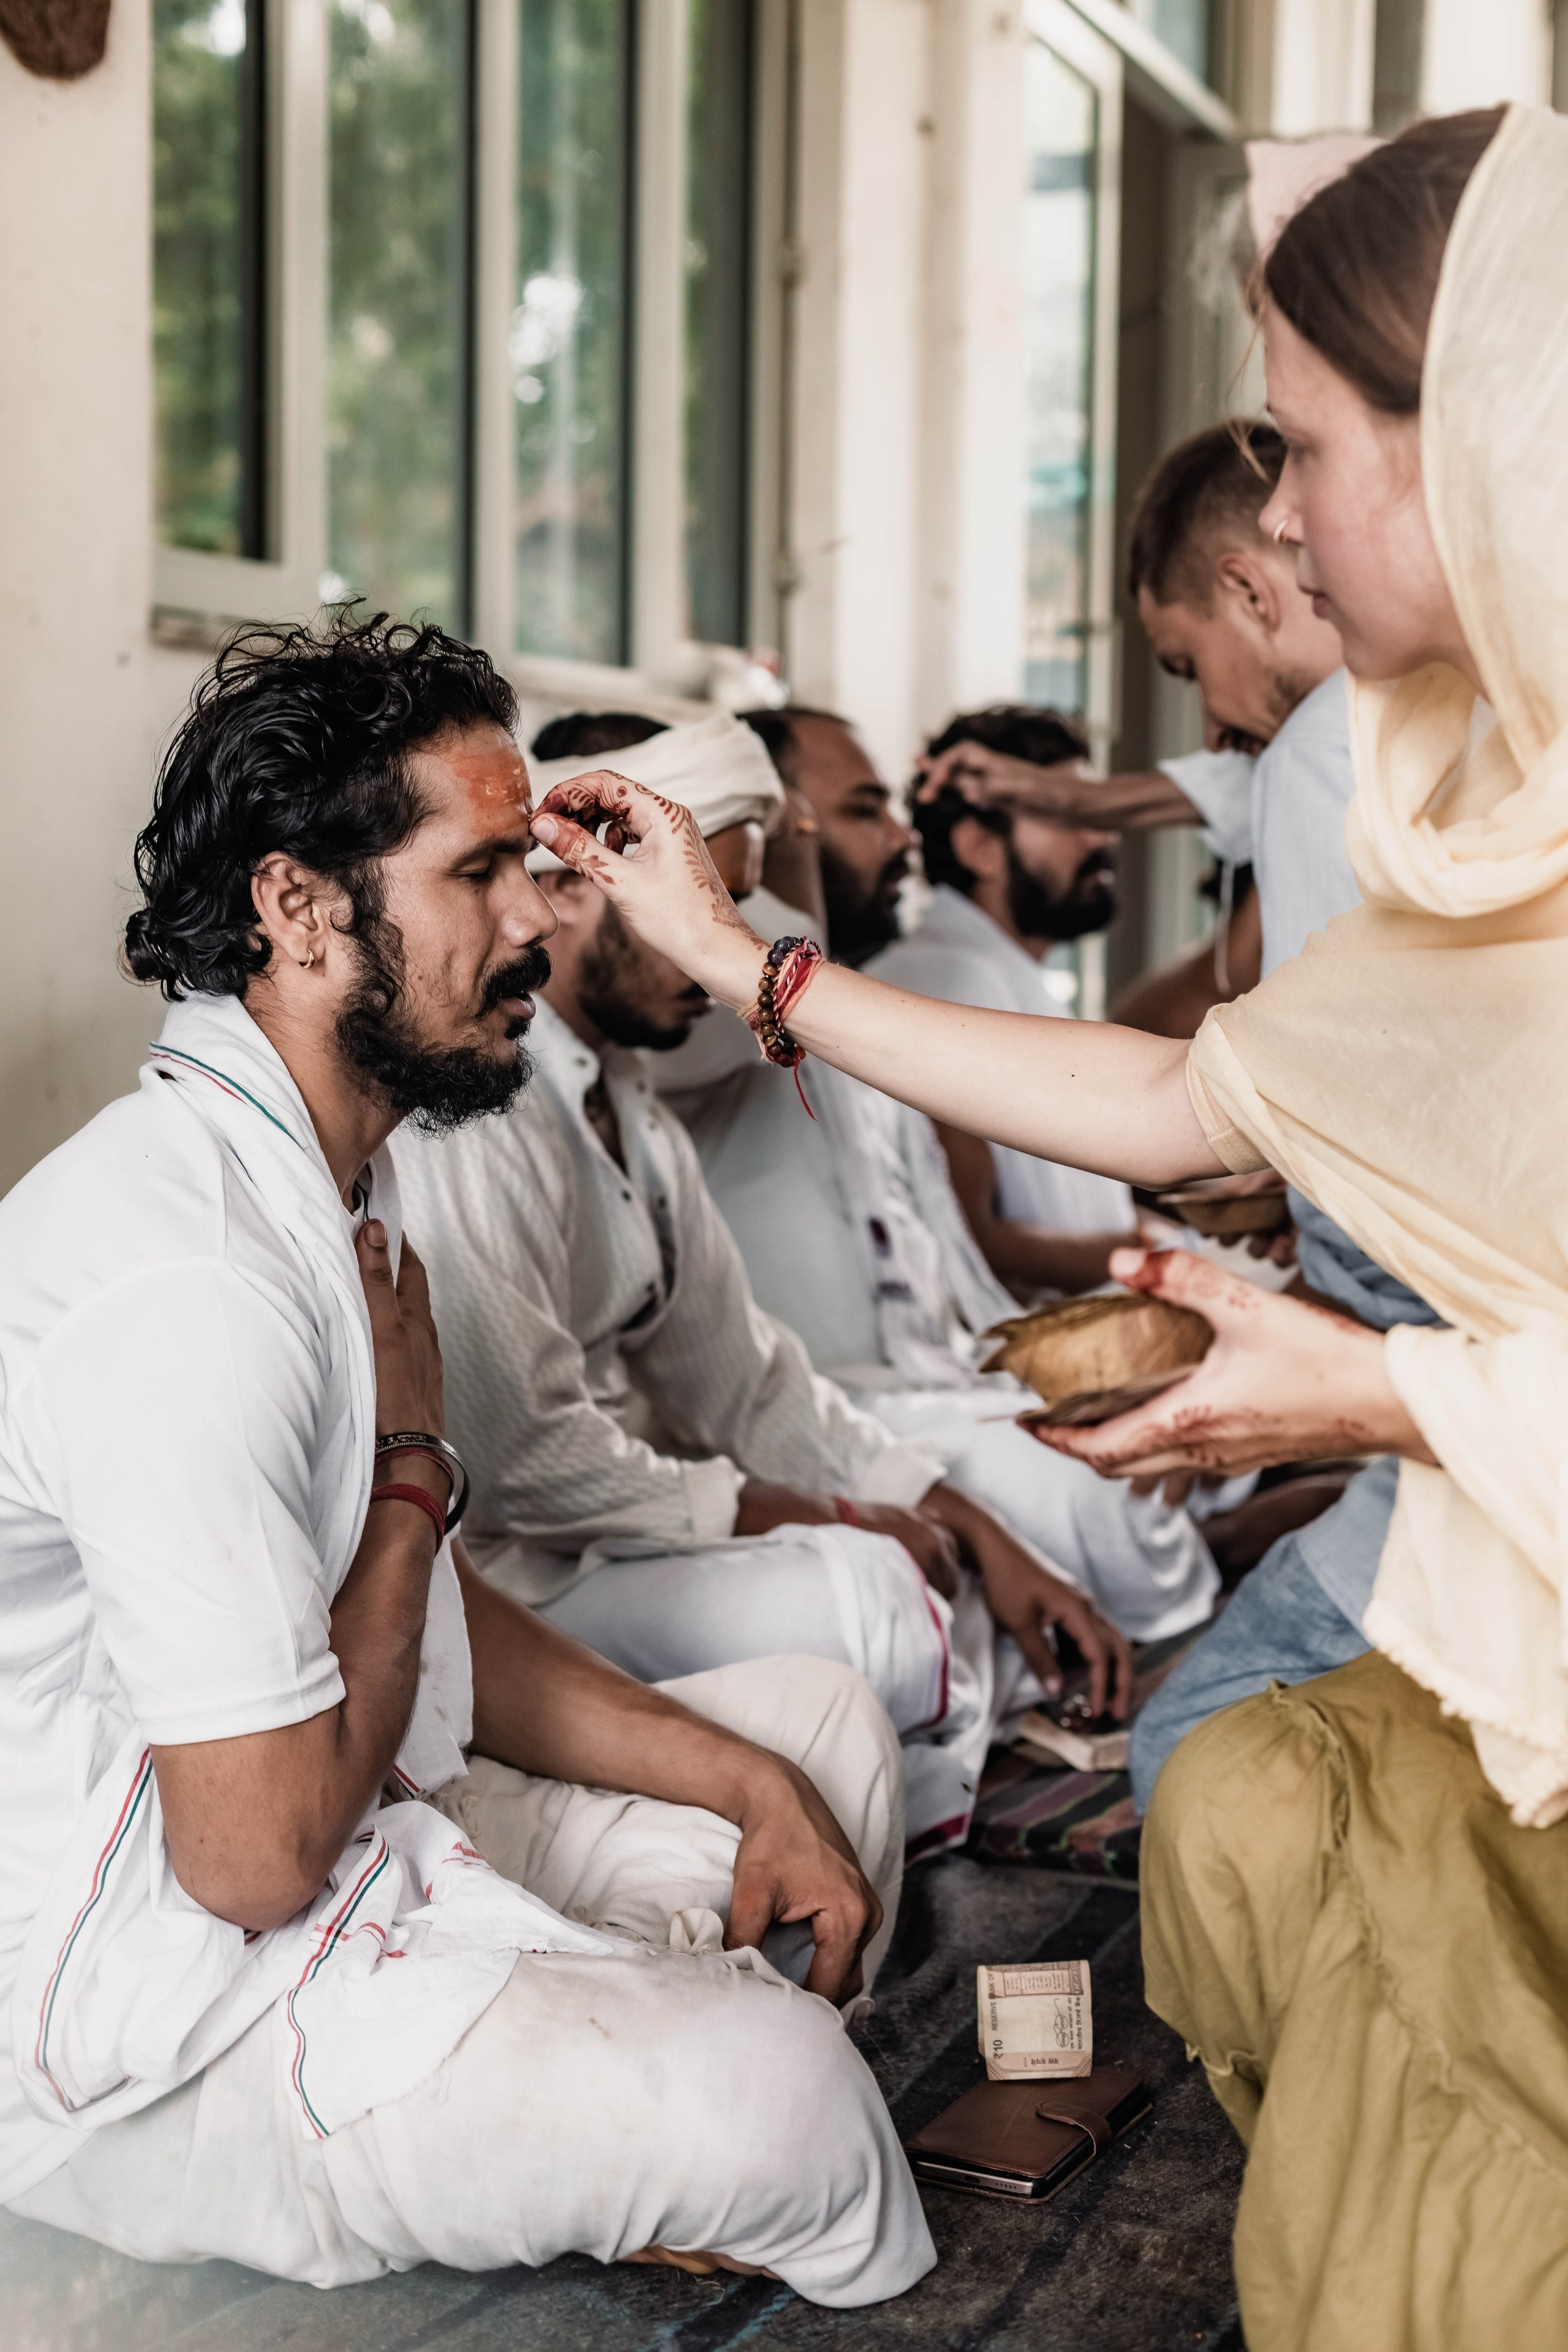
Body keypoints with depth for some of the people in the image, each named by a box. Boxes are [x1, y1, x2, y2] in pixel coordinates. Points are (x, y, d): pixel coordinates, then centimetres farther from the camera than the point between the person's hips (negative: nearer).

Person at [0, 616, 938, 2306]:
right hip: (143, 2023, -10)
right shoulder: (190, 1277, -28)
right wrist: (414, 1458, -14)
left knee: (823, 1723, 13)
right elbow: (259, 1850, -26)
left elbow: (437, 1621, 12)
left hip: (353, 1847, 10)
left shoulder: (326, 1186, 7)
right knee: (773, 2088, -25)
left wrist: (752, 1789, 3)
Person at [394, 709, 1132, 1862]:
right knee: (876, 1605, -27)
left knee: (979, 1589, 3)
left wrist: (980, 1534, 3)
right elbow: (529, 1461, -24)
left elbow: (743, 1375, 14)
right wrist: (825, 1520, -14)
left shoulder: (628, 1102, 14)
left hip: (621, 1522, 10)